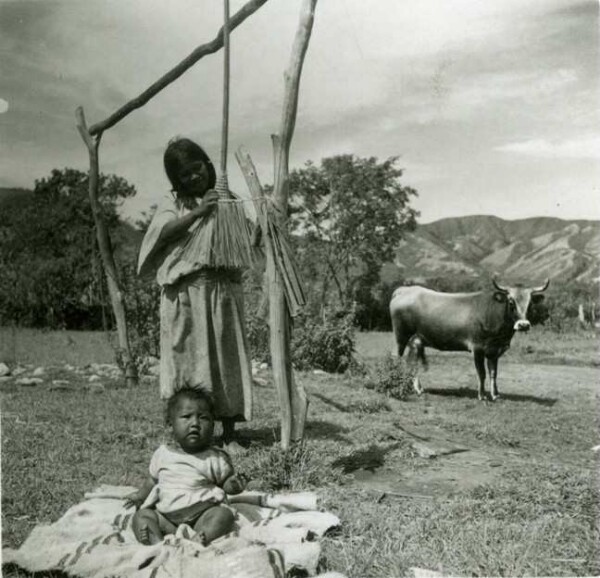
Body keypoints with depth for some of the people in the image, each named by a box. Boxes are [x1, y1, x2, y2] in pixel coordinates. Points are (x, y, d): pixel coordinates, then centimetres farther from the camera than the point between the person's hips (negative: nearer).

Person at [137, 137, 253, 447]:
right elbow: (164, 233, -11)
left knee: (226, 359, 4)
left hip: (224, 291, 2)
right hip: (186, 294, -2)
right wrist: (197, 213, -18)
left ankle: (229, 435, 12)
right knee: (189, 360, -1)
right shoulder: (172, 203, 7)